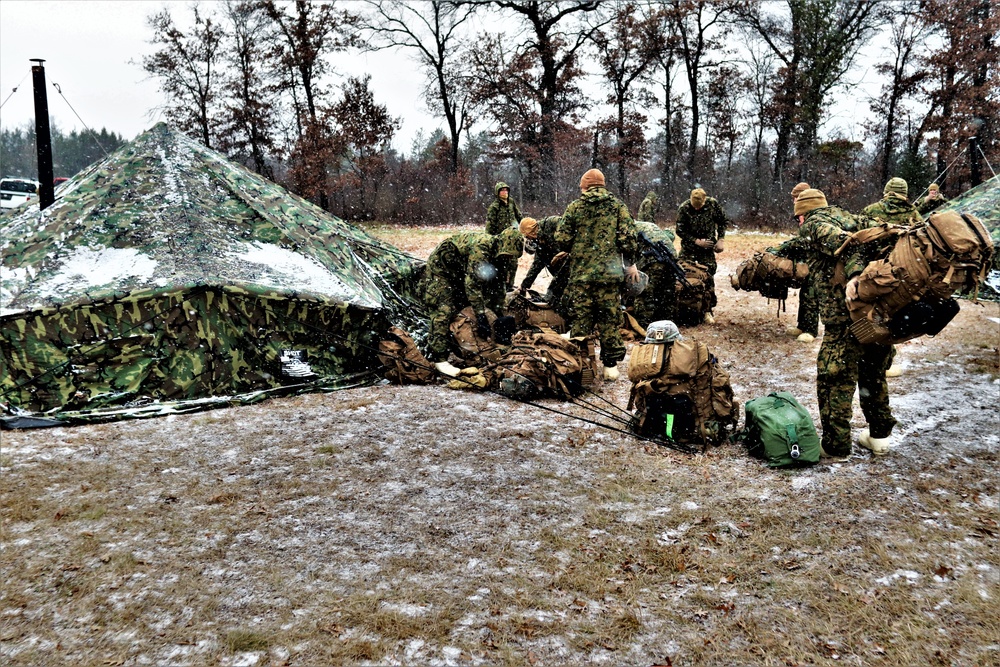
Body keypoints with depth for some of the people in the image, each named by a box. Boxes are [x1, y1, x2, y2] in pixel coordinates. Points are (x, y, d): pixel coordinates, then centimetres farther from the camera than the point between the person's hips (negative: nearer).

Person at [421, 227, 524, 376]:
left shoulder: (496, 254, -8)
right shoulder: (480, 247, -36)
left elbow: (498, 286, 1)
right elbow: (472, 283, -40)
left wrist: (499, 315, 0)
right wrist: (481, 316, -41)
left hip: (458, 273, 9)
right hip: (440, 269, -9)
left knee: (465, 307, 10)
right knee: (444, 311, -17)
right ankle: (438, 358, -20)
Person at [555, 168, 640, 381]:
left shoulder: (574, 207, 1)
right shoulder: (618, 206, 2)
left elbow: (561, 239, -2)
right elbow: (627, 237, -5)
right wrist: (631, 263, 6)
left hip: (580, 273, 0)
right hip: (610, 272, 0)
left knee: (579, 319, 8)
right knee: (610, 319, 6)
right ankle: (611, 365, 10)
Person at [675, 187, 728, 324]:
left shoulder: (712, 204, -10)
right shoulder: (684, 208, -14)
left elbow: (723, 221, 5)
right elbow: (680, 230, -9)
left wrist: (720, 239, -4)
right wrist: (697, 241, -17)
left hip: (707, 247, 0)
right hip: (689, 248, 0)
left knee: (708, 277, -5)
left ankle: (708, 310, 3)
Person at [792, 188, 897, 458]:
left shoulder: (812, 224, 2)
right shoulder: (852, 218, 23)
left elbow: (840, 240, -18)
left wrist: (855, 274, -27)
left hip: (847, 316, -7)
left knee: (834, 381, 5)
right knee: (874, 375, 24)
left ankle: (835, 446, 11)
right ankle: (879, 435, 35)